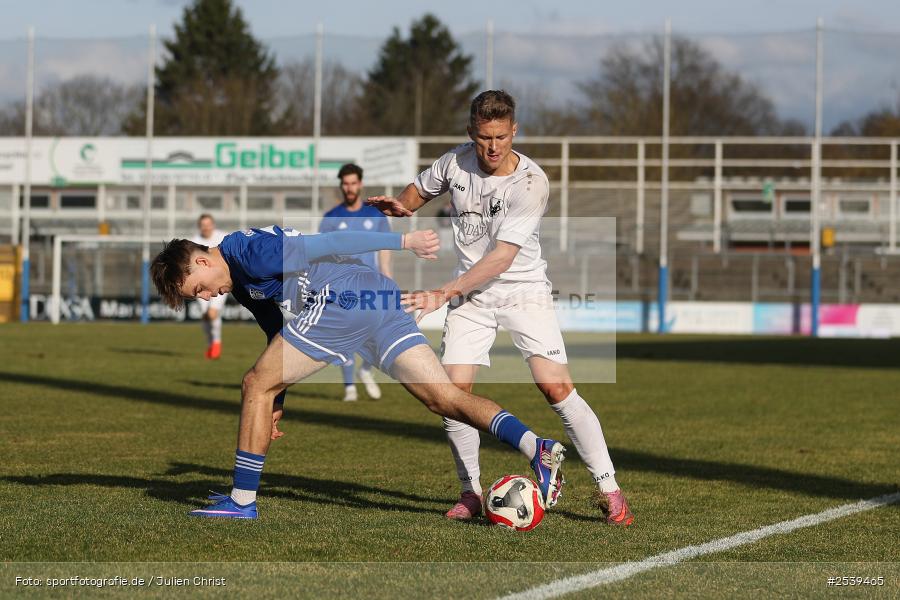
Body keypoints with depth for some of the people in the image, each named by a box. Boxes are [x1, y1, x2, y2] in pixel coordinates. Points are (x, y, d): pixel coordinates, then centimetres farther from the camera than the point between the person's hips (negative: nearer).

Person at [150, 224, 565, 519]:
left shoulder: (252, 253, -6)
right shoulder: (243, 284, 25)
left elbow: (329, 244, -11)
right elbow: (280, 338, 36)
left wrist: (403, 241, -15)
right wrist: (276, 405, 37)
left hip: (341, 299, -10)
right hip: (385, 301, 10)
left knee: (255, 385, 2)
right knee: (443, 397, -3)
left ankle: (242, 499, 4)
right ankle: (538, 448, -20)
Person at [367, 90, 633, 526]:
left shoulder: (531, 183, -21)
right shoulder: (456, 162, -5)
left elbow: (501, 258, -25)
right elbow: (420, 189, 18)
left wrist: (442, 294, -31)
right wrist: (400, 206, -7)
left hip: (523, 290, -4)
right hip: (469, 294, 4)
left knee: (557, 388, -15)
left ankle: (609, 491, -6)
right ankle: (471, 492, 8)